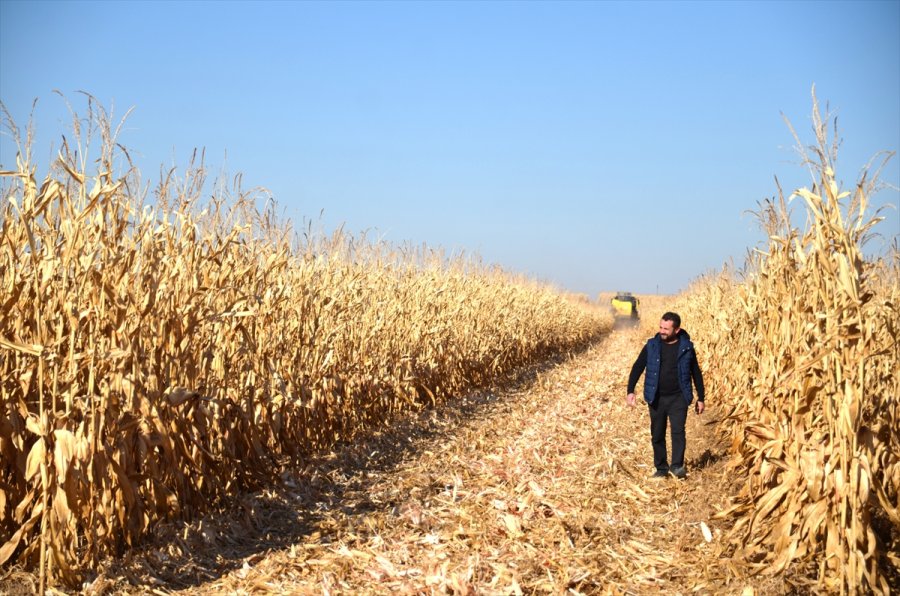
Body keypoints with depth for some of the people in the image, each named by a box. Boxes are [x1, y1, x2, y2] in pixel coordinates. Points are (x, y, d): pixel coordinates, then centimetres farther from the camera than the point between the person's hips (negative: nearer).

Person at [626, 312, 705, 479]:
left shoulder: (686, 347, -1)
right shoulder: (652, 345, 0)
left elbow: (696, 374, 8)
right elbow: (637, 368, 2)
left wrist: (701, 399, 9)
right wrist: (630, 391, -9)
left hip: (678, 398, -2)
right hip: (656, 398, 2)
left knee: (678, 430, -17)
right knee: (657, 435, 7)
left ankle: (677, 466, -14)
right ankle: (661, 468, 18)